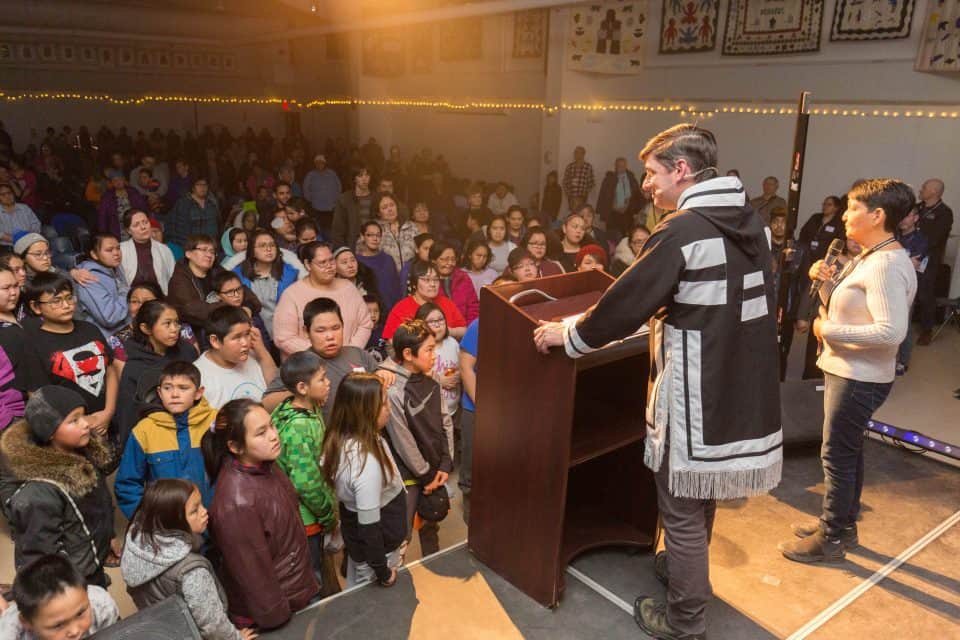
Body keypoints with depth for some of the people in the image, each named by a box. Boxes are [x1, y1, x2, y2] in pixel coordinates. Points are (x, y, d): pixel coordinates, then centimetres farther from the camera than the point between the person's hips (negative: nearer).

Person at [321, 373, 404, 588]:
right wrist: (384, 573, -16)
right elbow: (370, 528, -28)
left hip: (355, 537, 7)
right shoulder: (367, 463, -38)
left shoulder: (343, 439, -12)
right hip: (377, 547, -7)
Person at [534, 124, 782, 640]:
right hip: (745, 391, 8)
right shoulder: (752, 223, 6)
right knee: (700, 497, 26)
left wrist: (566, 336, -1)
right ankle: (682, 571, 46)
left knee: (682, 510, 8)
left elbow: (626, 303, -16)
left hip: (696, 396, -8)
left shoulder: (683, 231, -19)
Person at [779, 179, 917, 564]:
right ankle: (842, 525, 34)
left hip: (860, 379, -10)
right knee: (847, 452, 19)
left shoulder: (887, 265, -22)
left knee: (837, 456, 1)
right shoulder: (869, 258, 10)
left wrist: (828, 331, -23)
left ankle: (830, 540, 16)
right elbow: (843, 309, 12)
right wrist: (827, 282, -5)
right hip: (847, 372, 10)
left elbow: (892, 331, -31)